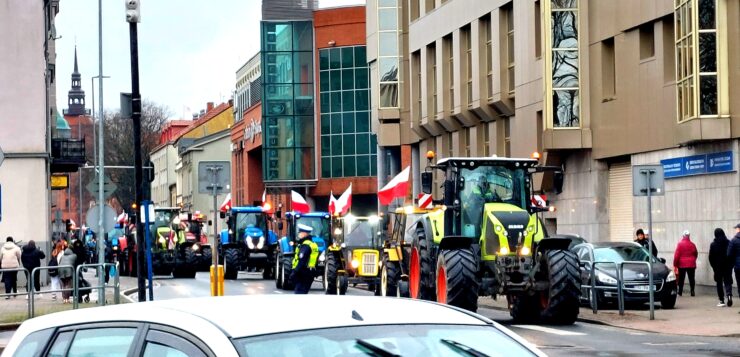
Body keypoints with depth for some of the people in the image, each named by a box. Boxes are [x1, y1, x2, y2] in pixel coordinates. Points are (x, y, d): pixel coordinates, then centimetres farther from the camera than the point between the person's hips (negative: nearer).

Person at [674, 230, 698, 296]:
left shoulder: (680, 244, -9)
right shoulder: (692, 244, 1)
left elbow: (677, 255, -11)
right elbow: (696, 254, 11)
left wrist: (675, 264, -4)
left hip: (682, 264, -2)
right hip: (691, 264, 2)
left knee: (681, 279, 5)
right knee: (691, 278, 5)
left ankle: (680, 292, 5)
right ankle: (692, 292, -1)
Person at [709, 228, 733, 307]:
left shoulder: (713, 244, -6)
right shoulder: (729, 243, -2)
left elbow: (711, 257, -4)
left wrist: (714, 266, 8)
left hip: (718, 267, -1)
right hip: (728, 266, 1)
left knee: (719, 283, 7)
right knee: (728, 281, 8)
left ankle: (721, 301, 3)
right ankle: (729, 295, -19)